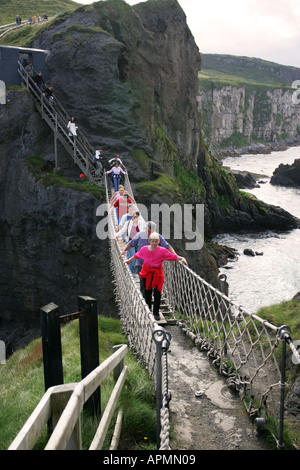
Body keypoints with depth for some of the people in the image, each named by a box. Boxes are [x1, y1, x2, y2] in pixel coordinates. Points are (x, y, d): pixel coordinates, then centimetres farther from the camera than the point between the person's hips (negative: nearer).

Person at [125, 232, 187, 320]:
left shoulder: (162, 251, -13)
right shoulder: (144, 249, -6)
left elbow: (173, 257, -10)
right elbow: (136, 255, 11)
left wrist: (182, 258, -25)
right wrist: (128, 260, 22)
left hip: (157, 273, -2)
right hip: (147, 273, 2)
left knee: (157, 293, -4)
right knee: (147, 292, 11)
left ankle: (156, 313, 9)